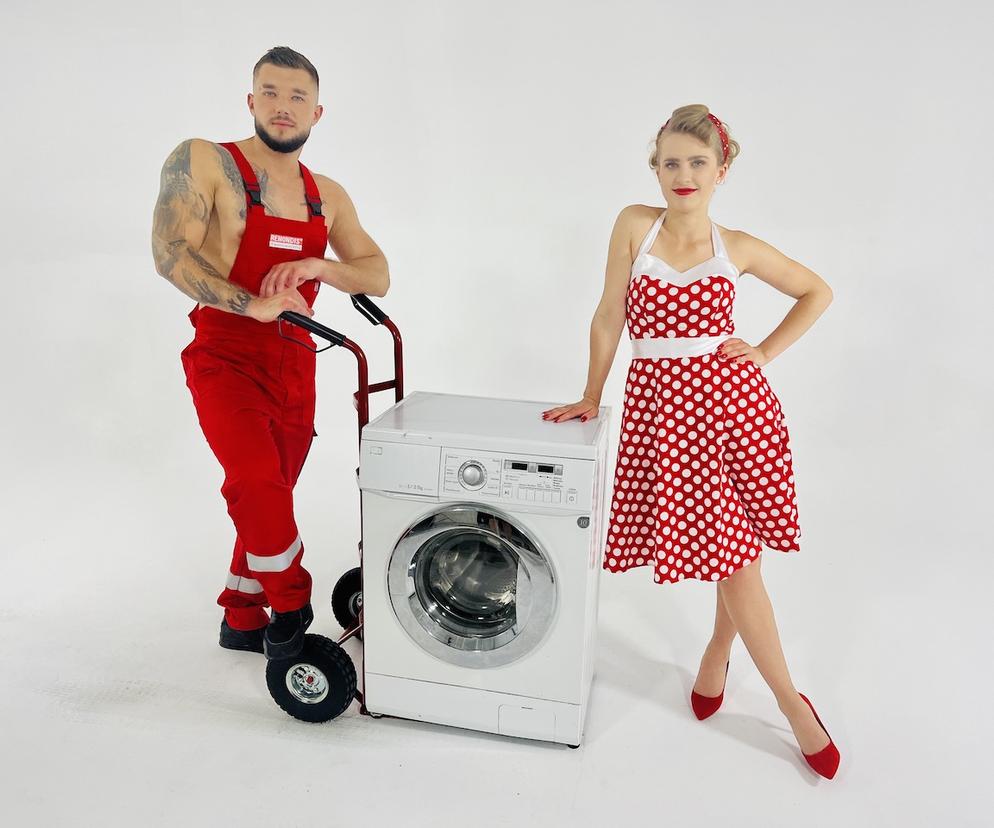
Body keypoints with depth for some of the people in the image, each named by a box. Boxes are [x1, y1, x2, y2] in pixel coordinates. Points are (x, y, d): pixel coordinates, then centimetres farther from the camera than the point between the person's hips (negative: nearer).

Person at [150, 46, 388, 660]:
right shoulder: (203, 162, -5)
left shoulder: (328, 195, 10)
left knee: (270, 498, 11)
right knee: (258, 483, -25)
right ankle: (292, 608, 0)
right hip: (226, 356, -5)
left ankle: (243, 618, 31)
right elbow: (171, 254, -15)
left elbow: (378, 276, 7)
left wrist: (317, 266, -12)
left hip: (295, 363, 5)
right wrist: (254, 305, -24)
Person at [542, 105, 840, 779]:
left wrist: (768, 352, 5)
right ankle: (791, 703, 20)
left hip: (732, 397, 2)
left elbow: (817, 292, 16)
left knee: (740, 546, 7)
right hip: (662, 403, -1)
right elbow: (609, 318, 1)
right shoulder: (635, 224, 0)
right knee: (730, 555, 2)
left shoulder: (737, 248, 4)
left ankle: (717, 653, 37)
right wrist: (590, 397, 5)